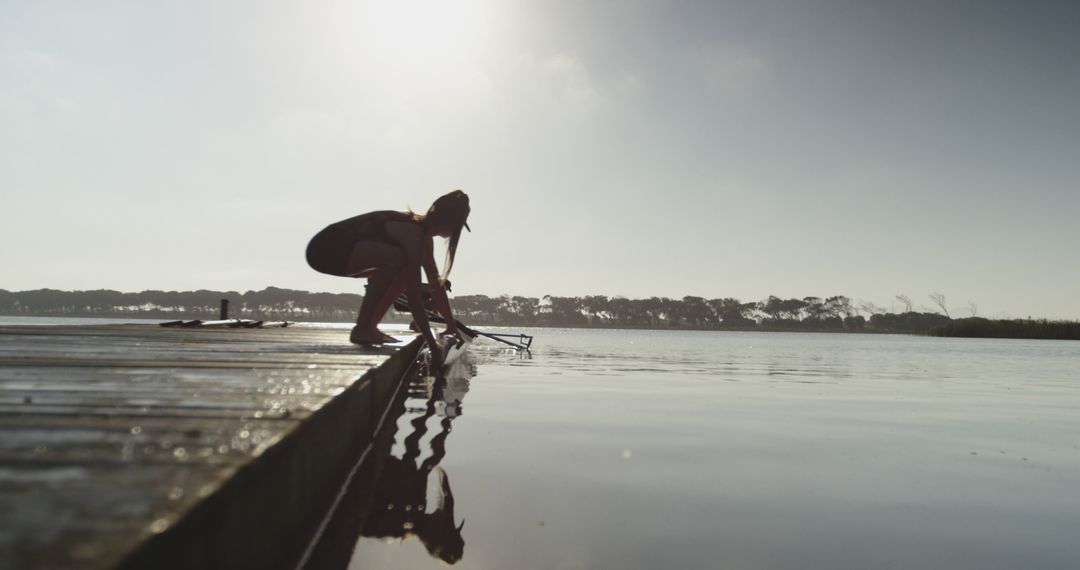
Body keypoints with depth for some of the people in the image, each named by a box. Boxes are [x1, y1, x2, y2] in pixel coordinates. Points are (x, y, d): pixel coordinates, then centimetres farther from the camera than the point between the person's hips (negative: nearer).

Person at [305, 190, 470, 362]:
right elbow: (414, 297, -25)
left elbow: (436, 284, 10)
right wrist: (432, 344, -21)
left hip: (336, 251, 10)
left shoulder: (424, 235, 6)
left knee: (404, 273, 7)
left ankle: (369, 326, 4)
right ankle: (361, 329, -20)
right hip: (325, 248, -10)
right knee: (395, 258, -27)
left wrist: (452, 326, 10)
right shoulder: (413, 234, -23)